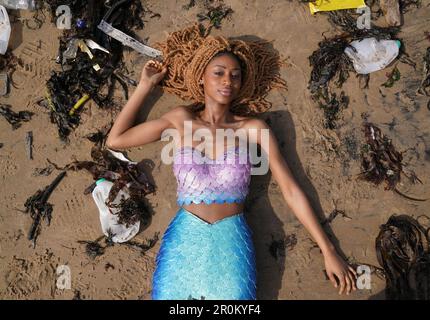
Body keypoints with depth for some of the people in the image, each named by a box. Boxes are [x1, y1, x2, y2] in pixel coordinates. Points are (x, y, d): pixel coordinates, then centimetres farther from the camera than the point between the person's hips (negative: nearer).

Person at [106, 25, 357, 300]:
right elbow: (115, 140, 6)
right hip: (184, 237, 1)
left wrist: (328, 251, 0)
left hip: (232, 240, 0)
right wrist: (146, 85, 9)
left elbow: (291, 191, 1)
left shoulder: (253, 128, 0)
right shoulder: (182, 119, 4)